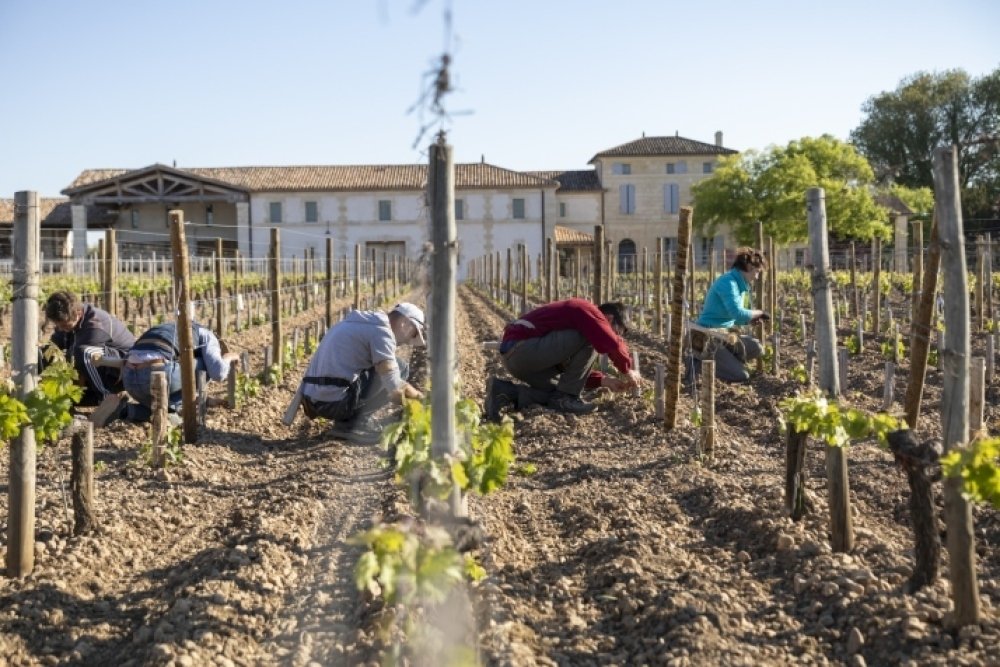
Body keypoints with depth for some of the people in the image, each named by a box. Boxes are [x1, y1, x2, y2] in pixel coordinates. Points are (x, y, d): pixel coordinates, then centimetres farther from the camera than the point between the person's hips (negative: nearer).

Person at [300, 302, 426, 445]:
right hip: (337, 401, -9)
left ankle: (346, 420, 12)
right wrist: (416, 395, 6)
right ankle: (355, 423, -1)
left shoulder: (361, 323, 22)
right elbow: (394, 386, -14)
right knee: (399, 367, 1)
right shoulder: (381, 330, -6)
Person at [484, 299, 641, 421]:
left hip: (512, 355, 10)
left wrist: (603, 380, 17)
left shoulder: (579, 313, 25)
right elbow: (612, 344, -19)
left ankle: (505, 392, 6)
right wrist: (627, 370, -1)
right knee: (589, 340, -11)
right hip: (522, 347, -10)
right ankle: (565, 398, -5)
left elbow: (574, 368, 28)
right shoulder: (589, 311, -6)